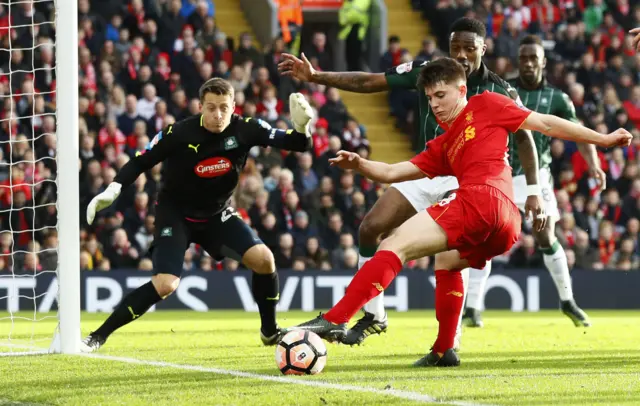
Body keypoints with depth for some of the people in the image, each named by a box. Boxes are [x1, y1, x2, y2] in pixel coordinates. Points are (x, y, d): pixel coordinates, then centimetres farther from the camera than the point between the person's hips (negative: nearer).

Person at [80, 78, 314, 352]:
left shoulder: (245, 129, -16)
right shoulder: (179, 134, -23)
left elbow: (297, 144, -14)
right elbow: (140, 162, -12)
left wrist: (301, 126, -36)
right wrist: (113, 190, -26)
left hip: (217, 214, 4)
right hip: (175, 213, -3)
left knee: (263, 258, -17)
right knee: (165, 285, -22)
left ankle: (270, 332, 7)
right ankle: (98, 337, -14)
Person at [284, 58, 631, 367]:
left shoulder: (485, 106, 15)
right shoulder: (442, 147, 32)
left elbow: (546, 123, 17)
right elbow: (392, 173, 26)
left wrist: (602, 139, 16)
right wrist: (360, 165, 7)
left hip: (482, 199, -9)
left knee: (395, 245, -13)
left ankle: (335, 320, -26)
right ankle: (444, 351, 29)